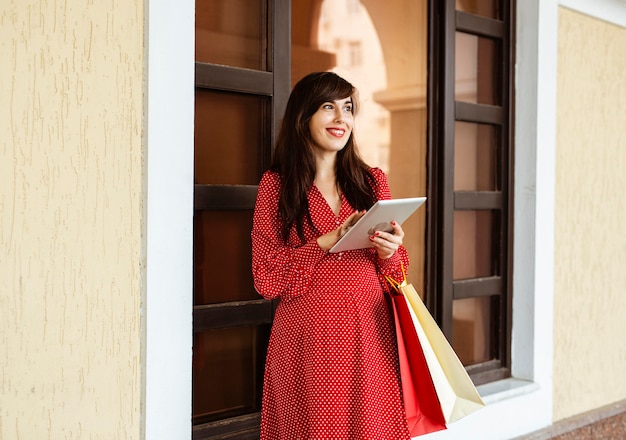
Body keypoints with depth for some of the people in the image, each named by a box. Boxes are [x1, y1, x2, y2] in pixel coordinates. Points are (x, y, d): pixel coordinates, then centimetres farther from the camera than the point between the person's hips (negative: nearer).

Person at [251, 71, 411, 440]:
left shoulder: (372, 181, 9)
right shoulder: (276, 184, 2)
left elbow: (398, 270, 12)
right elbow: (265, 276, -4)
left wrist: (389, 253, -10)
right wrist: (330, 242, -14)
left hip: (369, 331, 2)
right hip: (307, 336, -2)